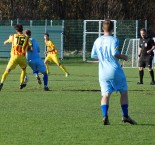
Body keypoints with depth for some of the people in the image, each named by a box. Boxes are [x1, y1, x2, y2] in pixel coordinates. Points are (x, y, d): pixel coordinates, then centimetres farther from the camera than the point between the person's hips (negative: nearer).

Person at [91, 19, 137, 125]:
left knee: (105, 94, -1)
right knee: (124, 92, 12)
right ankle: (125, 116, 12)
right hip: (115, 71, -4)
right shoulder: (113, 40, -8)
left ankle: (105, 115, -22)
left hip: (103, 72, 4)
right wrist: (124, 57, -3)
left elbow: (93, 56, 12)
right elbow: (115, 53, -20)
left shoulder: (98, 41, 7)